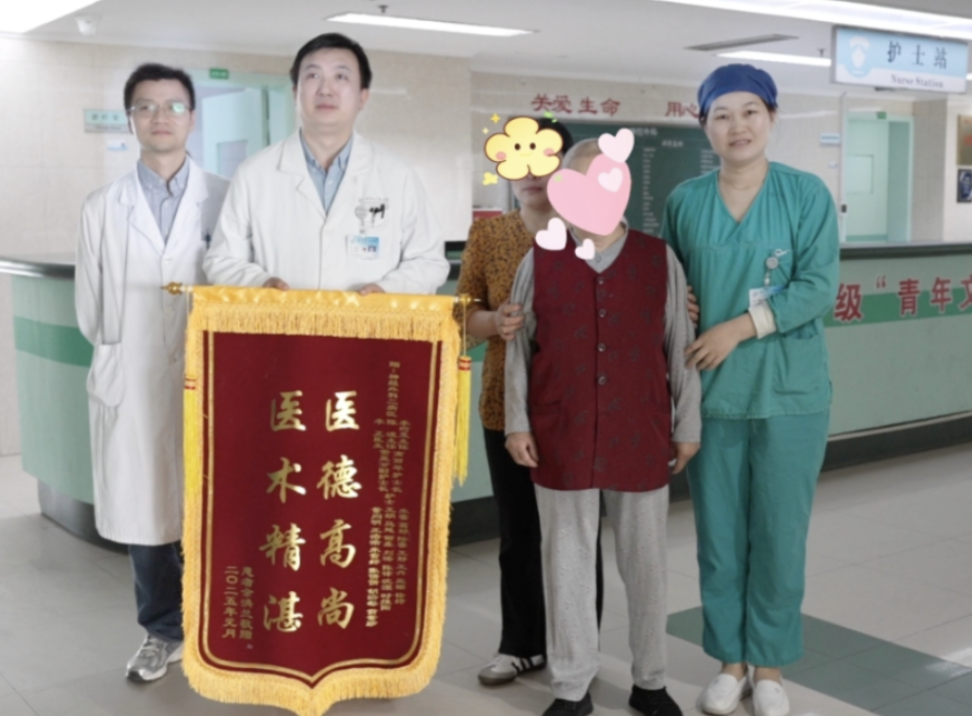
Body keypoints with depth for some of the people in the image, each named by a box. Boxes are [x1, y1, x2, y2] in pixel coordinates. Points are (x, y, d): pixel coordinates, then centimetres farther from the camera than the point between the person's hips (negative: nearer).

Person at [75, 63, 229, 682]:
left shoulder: (227, 200, 1)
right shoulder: (102, 208, 7)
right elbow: (90, 309, 12)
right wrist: (123, 353, 12)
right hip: (132, 383, 2)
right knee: (144, 510, 9)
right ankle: (163, 631, 26)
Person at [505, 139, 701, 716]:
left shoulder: (660, 259, 0)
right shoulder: (539, 261, 1)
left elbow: (681, 349, 5)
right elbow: (518, 348, 5)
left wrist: (688, 426, 6)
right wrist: (517, 424, 2)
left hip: (641, 438, 0)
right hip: (561, 438, 0)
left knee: (645, 562, 12)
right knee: (568, 561, 9)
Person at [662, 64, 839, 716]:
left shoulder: (807, 194, -2)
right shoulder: (685, 201, 6)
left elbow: (819, 287, -9)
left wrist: (739, 328, -16)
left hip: (789, 392, -2)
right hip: (710, 391, 2)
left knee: (779, 533, 5)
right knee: (719, 533, 8)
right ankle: (730, 662, 23)